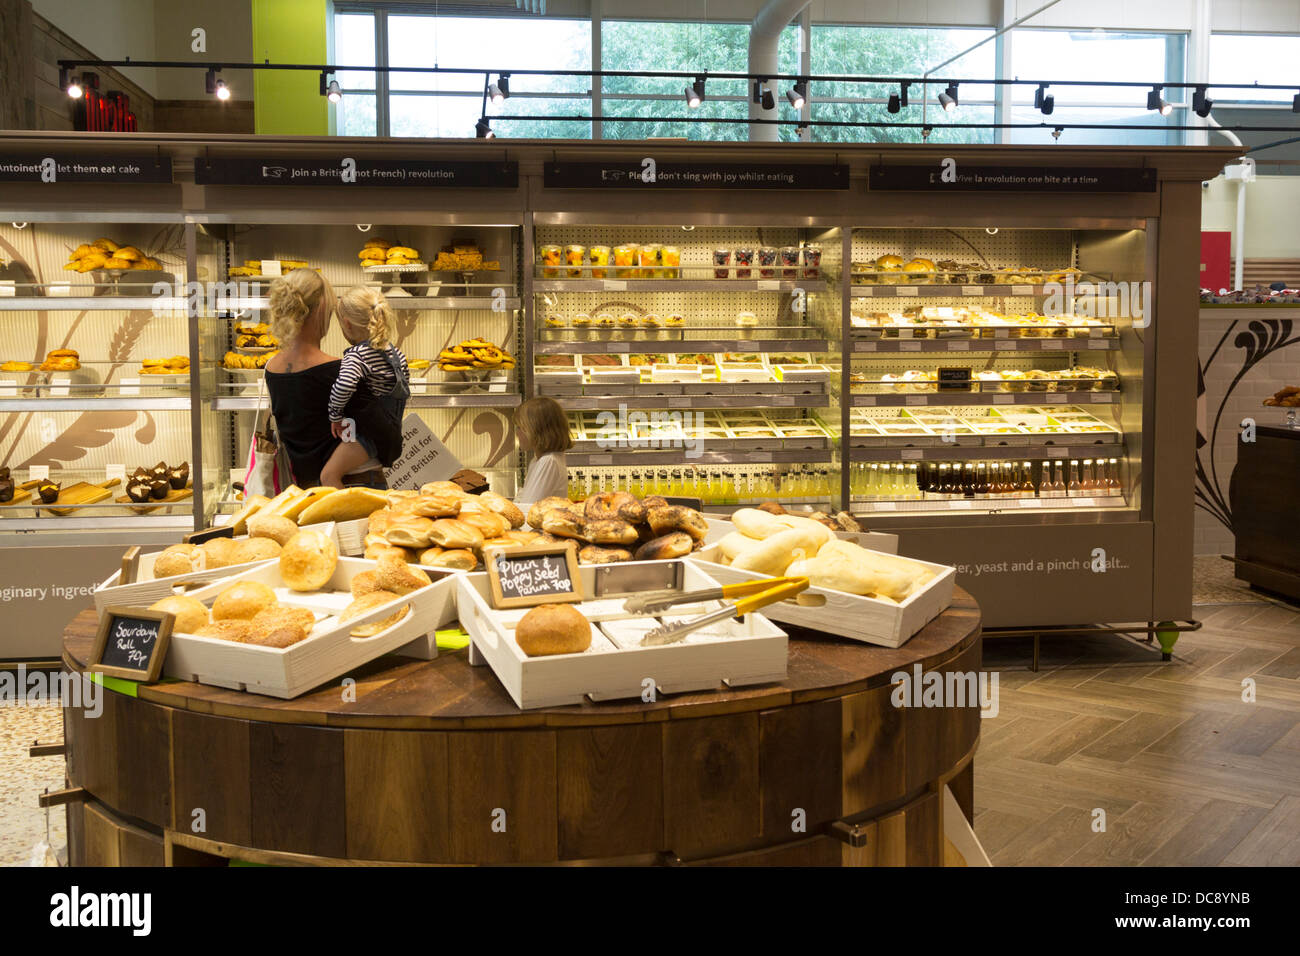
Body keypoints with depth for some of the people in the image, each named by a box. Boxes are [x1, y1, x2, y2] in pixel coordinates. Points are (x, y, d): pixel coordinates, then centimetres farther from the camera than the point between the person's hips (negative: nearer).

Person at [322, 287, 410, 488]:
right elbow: (405, 378, 24)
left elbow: (344, 386, -37)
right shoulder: (394, 352, 8)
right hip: (391, 430, 10)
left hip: (369, 432, -10)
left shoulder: (356, 355, -20)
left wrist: (335, 415, -22)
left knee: (329, 475, -18)